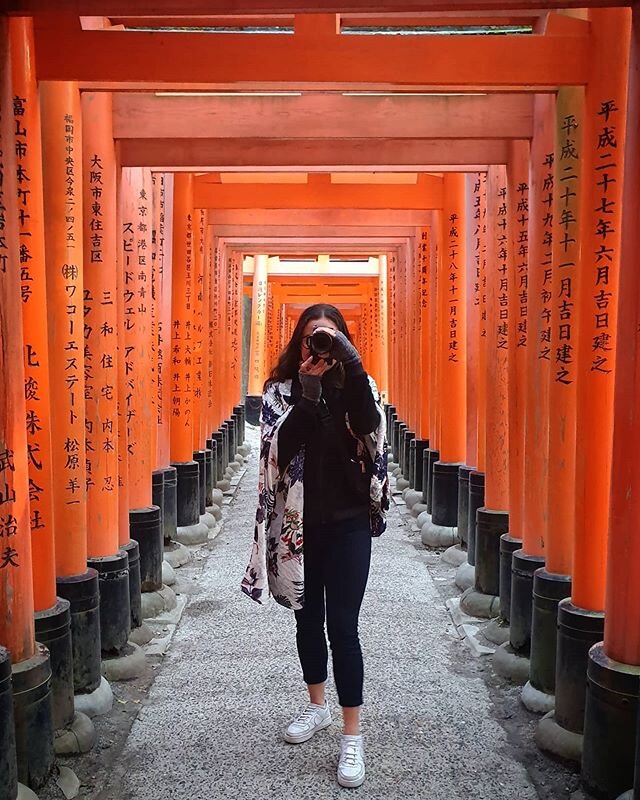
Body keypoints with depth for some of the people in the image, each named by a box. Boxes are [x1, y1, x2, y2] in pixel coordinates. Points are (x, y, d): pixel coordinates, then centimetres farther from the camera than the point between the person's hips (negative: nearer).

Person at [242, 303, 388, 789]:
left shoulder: (358, 387, -2)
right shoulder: (282, 391, -1)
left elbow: (369, 428, -23)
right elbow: (280, 449, -16)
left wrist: (352, 364, -29)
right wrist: (309, 392, -24)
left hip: (348, 522, -2)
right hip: (300, 521, 2)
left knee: (342, 624, -4)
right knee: (308, 616, 16)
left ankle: (353, 735, 8)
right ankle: (318, 706, 37)